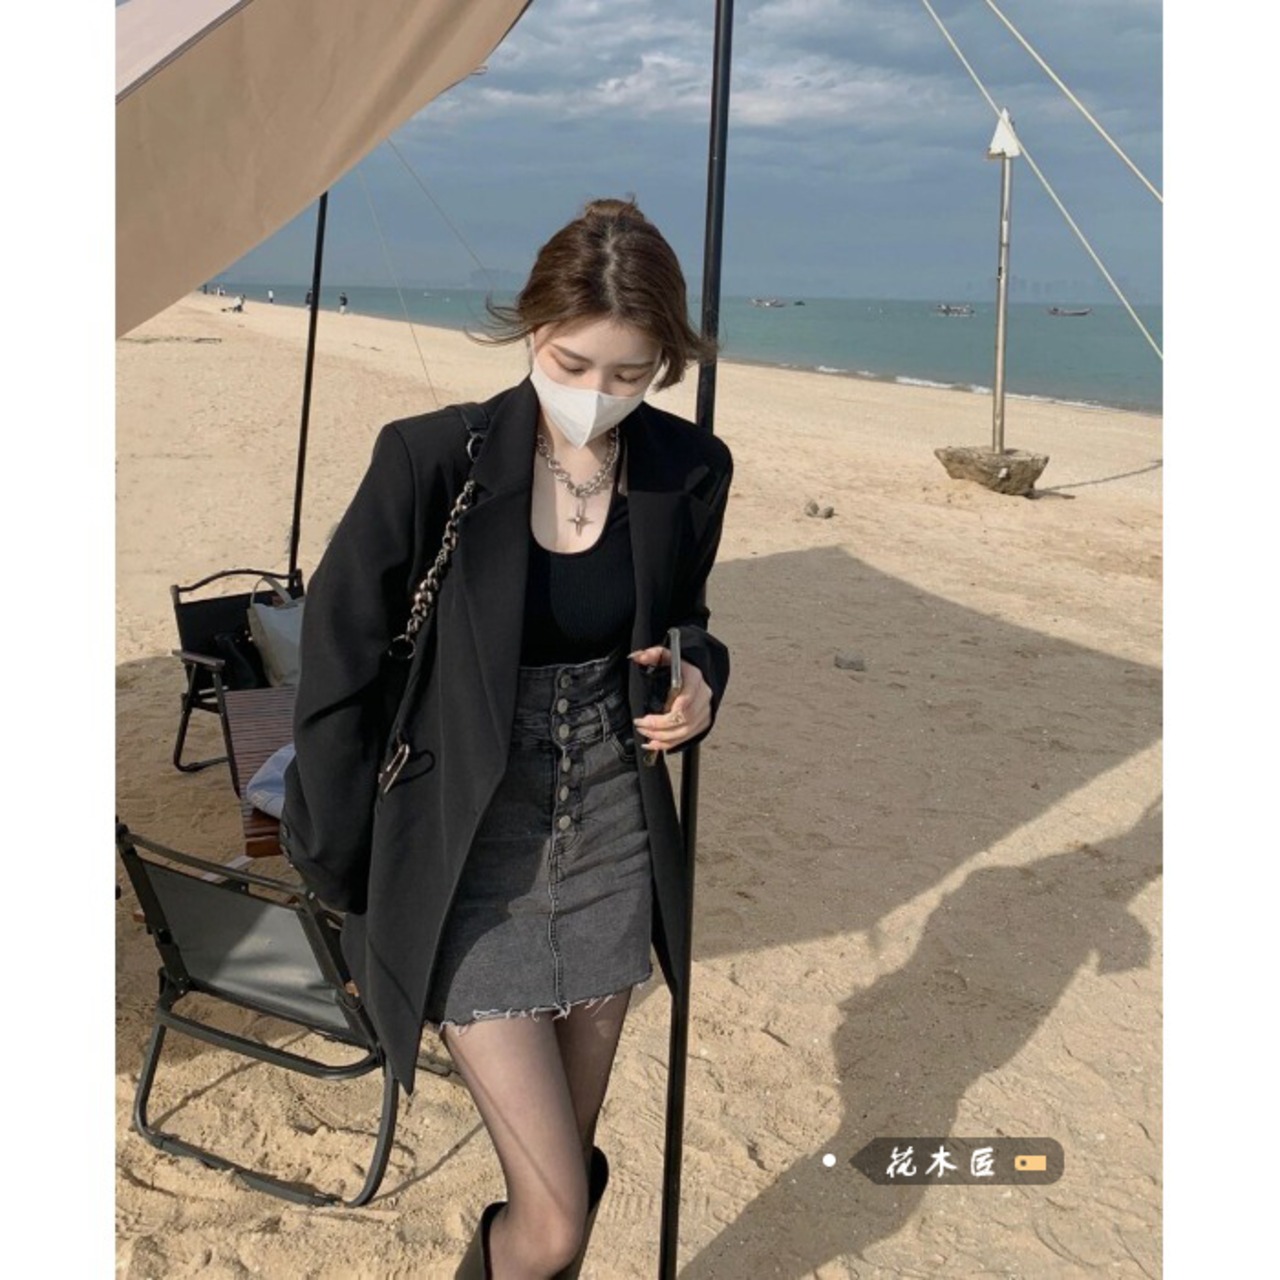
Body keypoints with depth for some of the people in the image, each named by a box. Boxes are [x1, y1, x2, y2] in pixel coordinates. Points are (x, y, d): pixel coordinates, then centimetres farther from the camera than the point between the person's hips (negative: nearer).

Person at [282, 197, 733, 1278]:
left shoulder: (689, 473, -6)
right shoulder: (431, 462, -18)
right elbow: (337, 679, -9)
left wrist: (698, 687, -11)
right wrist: (352, 894, -3)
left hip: (615, 857, 4)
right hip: (471, 870, -3)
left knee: (569, 1172, 19)